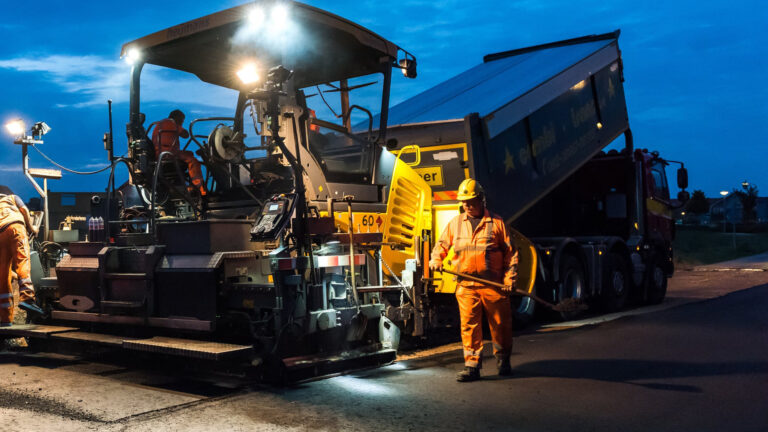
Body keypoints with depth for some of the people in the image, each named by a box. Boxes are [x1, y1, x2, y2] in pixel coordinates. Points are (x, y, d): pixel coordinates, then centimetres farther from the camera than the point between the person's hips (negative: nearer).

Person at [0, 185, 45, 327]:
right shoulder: (12, 197, 30)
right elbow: (24, 209, 13)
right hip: (15, 226, -3)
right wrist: (31, 227, 25)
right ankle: (26, 297, -42)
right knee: (22, 260, -18)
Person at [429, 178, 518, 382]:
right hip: (466, 286, 2)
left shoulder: (496, 222, 3)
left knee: (500, 324, 8)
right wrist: (436, 259, -2)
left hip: (493, 284, -1)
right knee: (469, 325, -4)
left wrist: (510, 277, -4)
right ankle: (472, 366, 1)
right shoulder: (455, 223, 12)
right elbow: (442, 244, 19)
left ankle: (503, 361, 28)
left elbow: (510, 252, 4)